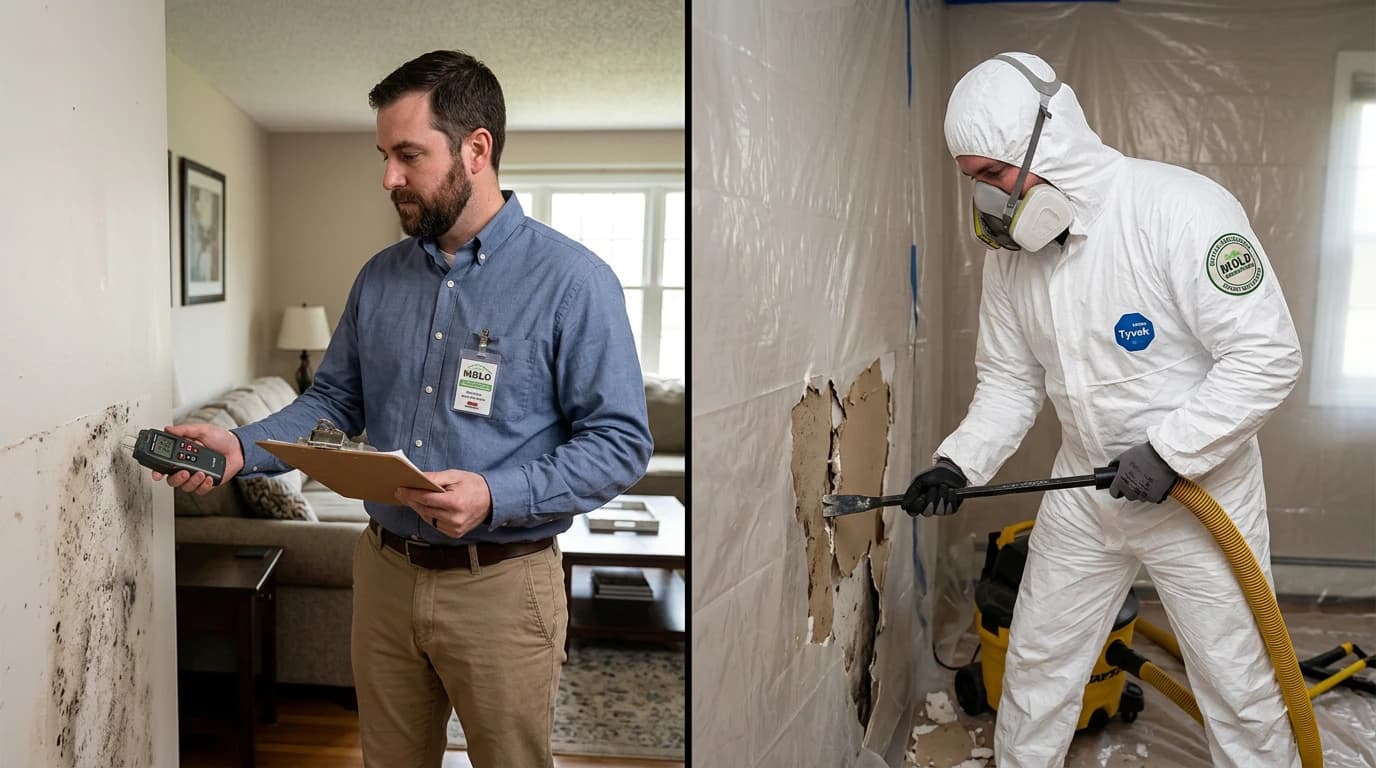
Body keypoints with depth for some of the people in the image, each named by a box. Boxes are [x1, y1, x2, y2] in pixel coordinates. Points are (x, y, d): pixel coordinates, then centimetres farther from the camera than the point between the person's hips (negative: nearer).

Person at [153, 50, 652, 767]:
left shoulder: (573, 280, -13)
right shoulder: (380, 277, 6)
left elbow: (620, 442, -15)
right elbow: (335, 401, 12)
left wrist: (496, 496, -26)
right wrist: (242, 447, -5)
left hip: (501, 586, -5)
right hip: (384, 573, 5)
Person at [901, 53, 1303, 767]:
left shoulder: (1181, 207, -22)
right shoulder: (1009, 246, -2)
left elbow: (1268, 355, -22)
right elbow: (1010, 380, 5)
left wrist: (1168, 452, -24)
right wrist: (959, 463, -9)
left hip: (1201, 487, -5)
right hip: (1083, 491, 6)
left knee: (1239, 685, 7)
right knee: (1036, 664, 16)